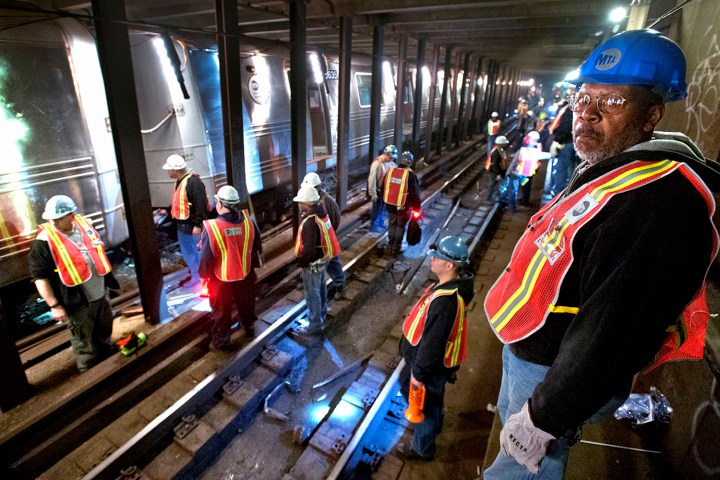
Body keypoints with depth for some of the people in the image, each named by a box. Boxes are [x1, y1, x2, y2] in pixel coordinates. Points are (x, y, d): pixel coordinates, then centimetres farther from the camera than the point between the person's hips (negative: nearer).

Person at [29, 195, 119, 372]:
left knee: (104, 333, 26)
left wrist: (109, 280, 17)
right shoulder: (43, 242, -17)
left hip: (101, 295, 6)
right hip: (77, 303, -6)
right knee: (85, 344, 10)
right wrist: (54, 306, -18)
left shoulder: (85, 225, 0)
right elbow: (40, 277, -15)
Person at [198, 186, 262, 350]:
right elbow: (257, 245, 2)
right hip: (245, 273, 4)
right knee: (246, 304, 26)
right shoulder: (248, 220, -13)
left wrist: (204, 275, 0)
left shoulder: (212, 227, -25)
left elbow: (206, 257, -17)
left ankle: (221, 341, 32)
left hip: (221, 278, -3)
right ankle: (249, 328, 47)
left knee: (222, 310, 16)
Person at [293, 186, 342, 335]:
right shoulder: (321, 212, -2)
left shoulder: (310, 222, -31)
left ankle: (316, 324, 19)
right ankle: (321, 313, 45)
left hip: (313, 262, -10)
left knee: (312, 294, 5)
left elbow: (309, 248, -31)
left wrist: (301, 262, -15)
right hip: (323, 257, 10)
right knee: (321, 287, 26)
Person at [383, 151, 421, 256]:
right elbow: (415, 194, -12)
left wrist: (385, 201, 23)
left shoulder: (390, 170, 0)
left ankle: (390, 245, 30)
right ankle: (396, 248, 16)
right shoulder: (411, 175, -15)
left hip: (390, 204, 4)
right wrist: (417, 208, -3)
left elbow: (384, 187, 11)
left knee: (392, 224, 19)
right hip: (403, 206, -4)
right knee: (400, 227, 9)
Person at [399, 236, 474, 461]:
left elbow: (432, 343, -30)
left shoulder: (445, 301, -38)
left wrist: (420, 373, -18)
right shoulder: (449, 285, -5)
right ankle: (433, 424, 56)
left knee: (425, 405, 15)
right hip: (424, 358, 9)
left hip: (432, 366, -9)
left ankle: (423, 449, 43)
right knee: (406, 384, 30)